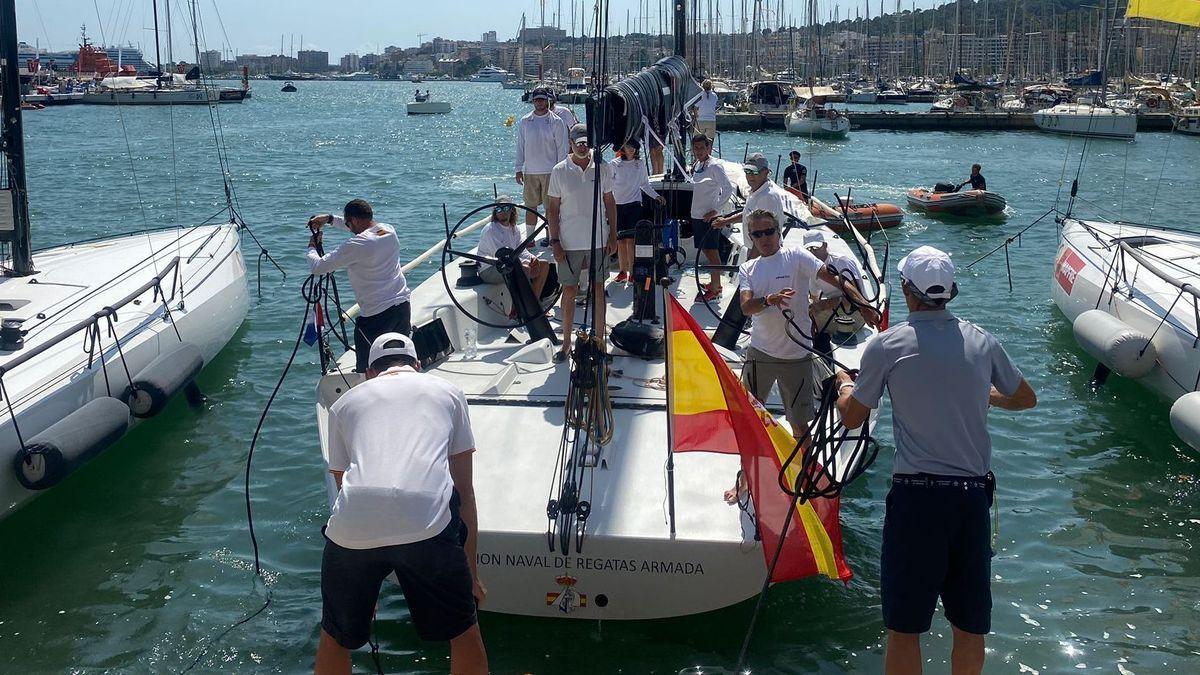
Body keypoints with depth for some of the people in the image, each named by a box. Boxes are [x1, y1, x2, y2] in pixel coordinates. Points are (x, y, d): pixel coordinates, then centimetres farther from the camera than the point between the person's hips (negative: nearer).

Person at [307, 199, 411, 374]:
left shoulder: (356, 245, -16)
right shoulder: (389, 230, 4)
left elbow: (317, 267, -8)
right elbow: (364, 227, 28)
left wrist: (311, 248, 13)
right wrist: (330, 219, 28)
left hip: (376, 316, -7)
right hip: (403, 307, 7)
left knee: (365, 370, 3)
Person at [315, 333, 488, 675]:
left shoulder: (345, 402, 30)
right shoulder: (447, 392, 27)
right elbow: (465, 493, 27)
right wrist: (470, 572, 35)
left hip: (352, 527, 2)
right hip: (426, 522, -1)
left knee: (335, 637, 26)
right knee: (464, 631, 21)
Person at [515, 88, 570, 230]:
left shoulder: (556, 122, -1)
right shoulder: (524, 122, 6)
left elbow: (561, 148, 0)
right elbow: (520, 147, 10)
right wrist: (519, 169, 5)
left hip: (550, 171, -2)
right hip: (530, 172, 2)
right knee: (530, 207, 7)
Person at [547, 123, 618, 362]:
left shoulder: (602, 168, 1)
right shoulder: (560, 171, -4)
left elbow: (610, 202, 9)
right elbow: (553, 208, -1)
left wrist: (613, 235, 4)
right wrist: (555, 241, -6)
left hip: (598, 241, 1)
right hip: (570, 242, -1)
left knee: (598, 291, 7)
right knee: (569, 291, 6)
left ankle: (599, 341, 17)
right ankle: (566, 344, 16)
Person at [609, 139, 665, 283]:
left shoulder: (640, 164, 8)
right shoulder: (614, 164, 3)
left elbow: (645, 184, 18)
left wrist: (656, 196, 9)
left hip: (634, 205, 0)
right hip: (617, 206, 0)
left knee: (630, 239, -8)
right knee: (620, 240, 2)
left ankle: (632, 272, -5)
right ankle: (622, 271, 13)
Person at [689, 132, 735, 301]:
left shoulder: (714, 165, -14)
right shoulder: (696, 165, 10)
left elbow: (728, 189, -20)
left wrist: (715, 210, -20)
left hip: (709, 216, -8)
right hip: (697, 215, 8)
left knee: (712, 252, -4)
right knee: (705, 250, 15)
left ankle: (715, 289, 0)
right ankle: (714, 283, 26)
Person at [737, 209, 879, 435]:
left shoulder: (796, 256, -5)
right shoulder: (747, 269, 5)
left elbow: (833, 278, -16)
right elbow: (746, 307, -11)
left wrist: (864, 305, -29)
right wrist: (768, 300, -32)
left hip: (797, 355, -3)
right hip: (760, 353, 3)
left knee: (799, 424, 6)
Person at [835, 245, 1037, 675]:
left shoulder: (887, 345, -5)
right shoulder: (982, 342, 6)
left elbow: (851, 418, 5)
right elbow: (1026, 399, 21)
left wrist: (844, 384, 26)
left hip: (917, 495, -4)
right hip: (973, 494, 4)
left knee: (904, 626, 5)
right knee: (971, 624, 14)